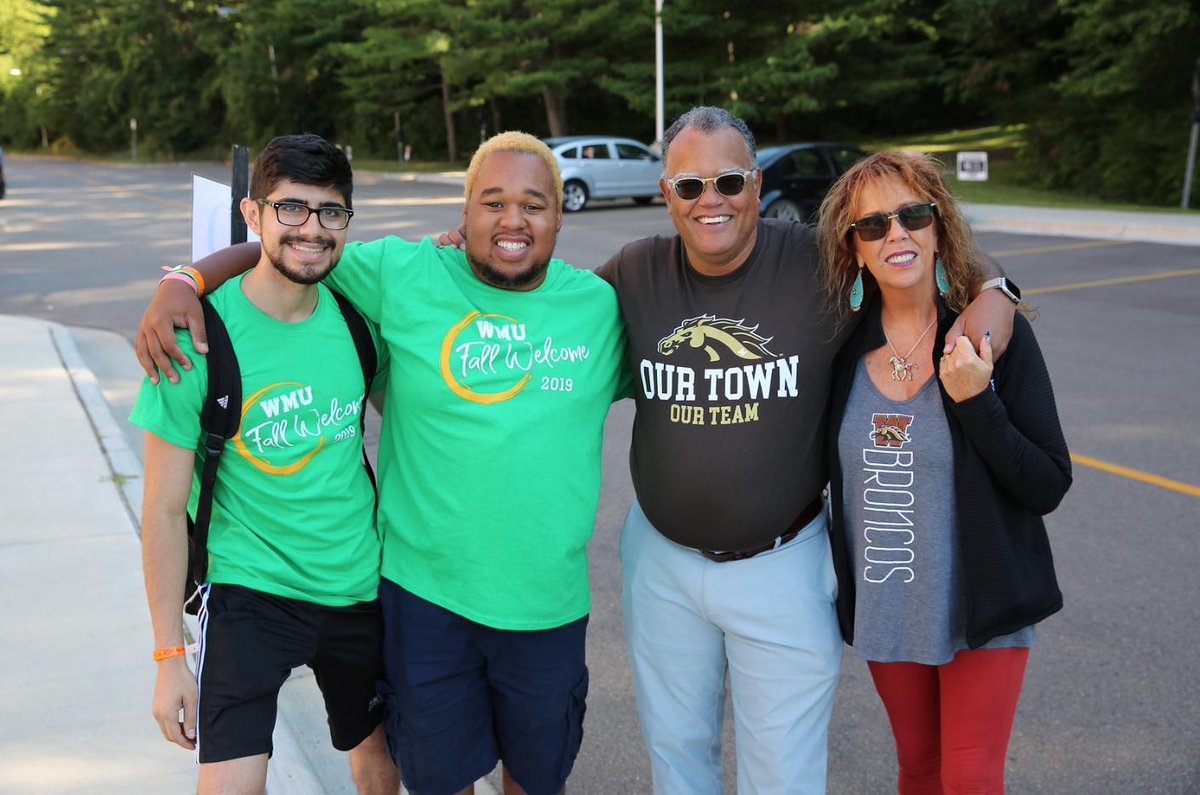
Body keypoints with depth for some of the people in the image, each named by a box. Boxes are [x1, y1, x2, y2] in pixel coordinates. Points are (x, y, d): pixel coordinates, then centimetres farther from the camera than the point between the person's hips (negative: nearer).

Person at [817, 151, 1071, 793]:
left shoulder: (995, 332, -14)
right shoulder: (845, 342, -6)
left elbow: (1048, 487, -14)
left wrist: (975, 400, -26)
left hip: (979, 607, -3)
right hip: (881, 610, 3)